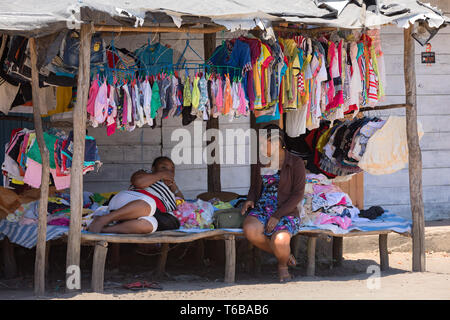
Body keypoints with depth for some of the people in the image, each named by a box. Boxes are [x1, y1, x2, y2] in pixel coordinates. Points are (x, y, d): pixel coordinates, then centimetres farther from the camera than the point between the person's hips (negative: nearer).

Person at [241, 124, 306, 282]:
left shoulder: (296, 163, -4)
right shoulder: (262, 162, 13)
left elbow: (298, 195, -8)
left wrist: (277, 216, -17)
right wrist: (250, 199, 4)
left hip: (286, 213, -4)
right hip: (261, 209, 5)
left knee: (279, 241, -36)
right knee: (250, 230, -32)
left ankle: (283, 265, 3)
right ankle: (284, 254, -5)